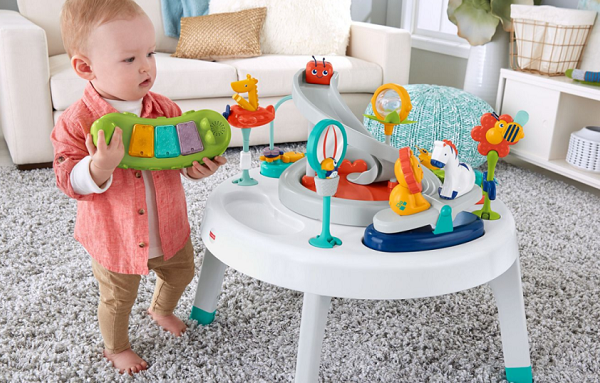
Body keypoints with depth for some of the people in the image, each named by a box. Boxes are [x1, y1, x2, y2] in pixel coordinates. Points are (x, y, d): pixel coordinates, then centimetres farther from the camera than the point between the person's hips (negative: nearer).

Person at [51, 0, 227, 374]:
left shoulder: (166, 109, -10)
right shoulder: (77, 123, -22)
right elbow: (70, 183, -20)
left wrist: (197, 167, -19)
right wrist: (100, 166, -41)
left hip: (169, 228, 5)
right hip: (115, 239, -4)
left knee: (181, 273, 27)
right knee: (118, 299, 17)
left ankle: (162, 310, 61)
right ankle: (116, 347, 48)